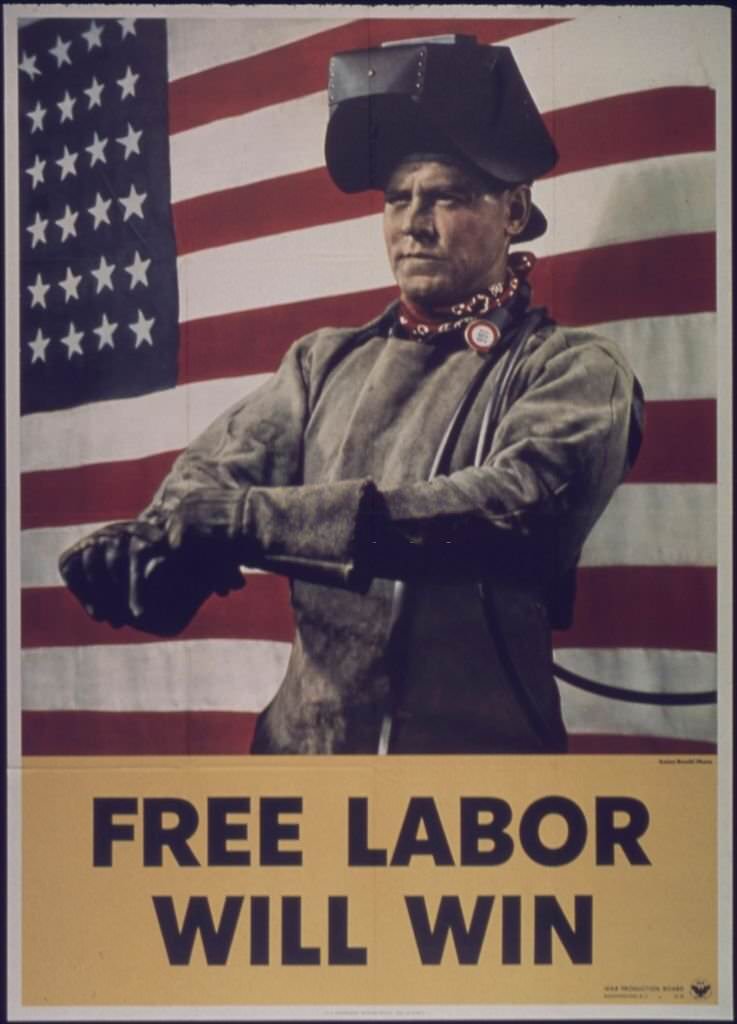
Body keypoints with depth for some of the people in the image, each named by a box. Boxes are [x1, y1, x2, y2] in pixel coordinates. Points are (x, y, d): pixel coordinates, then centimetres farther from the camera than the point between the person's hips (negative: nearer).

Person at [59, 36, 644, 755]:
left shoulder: (572, 369, 0)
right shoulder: (324, 363, 15)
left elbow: (516, 506, -18)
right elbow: (215, 467, 1)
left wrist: (251, 516, -24)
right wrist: (154, 541, -25)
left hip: (477, 743, -4)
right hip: (303, 739, 4)